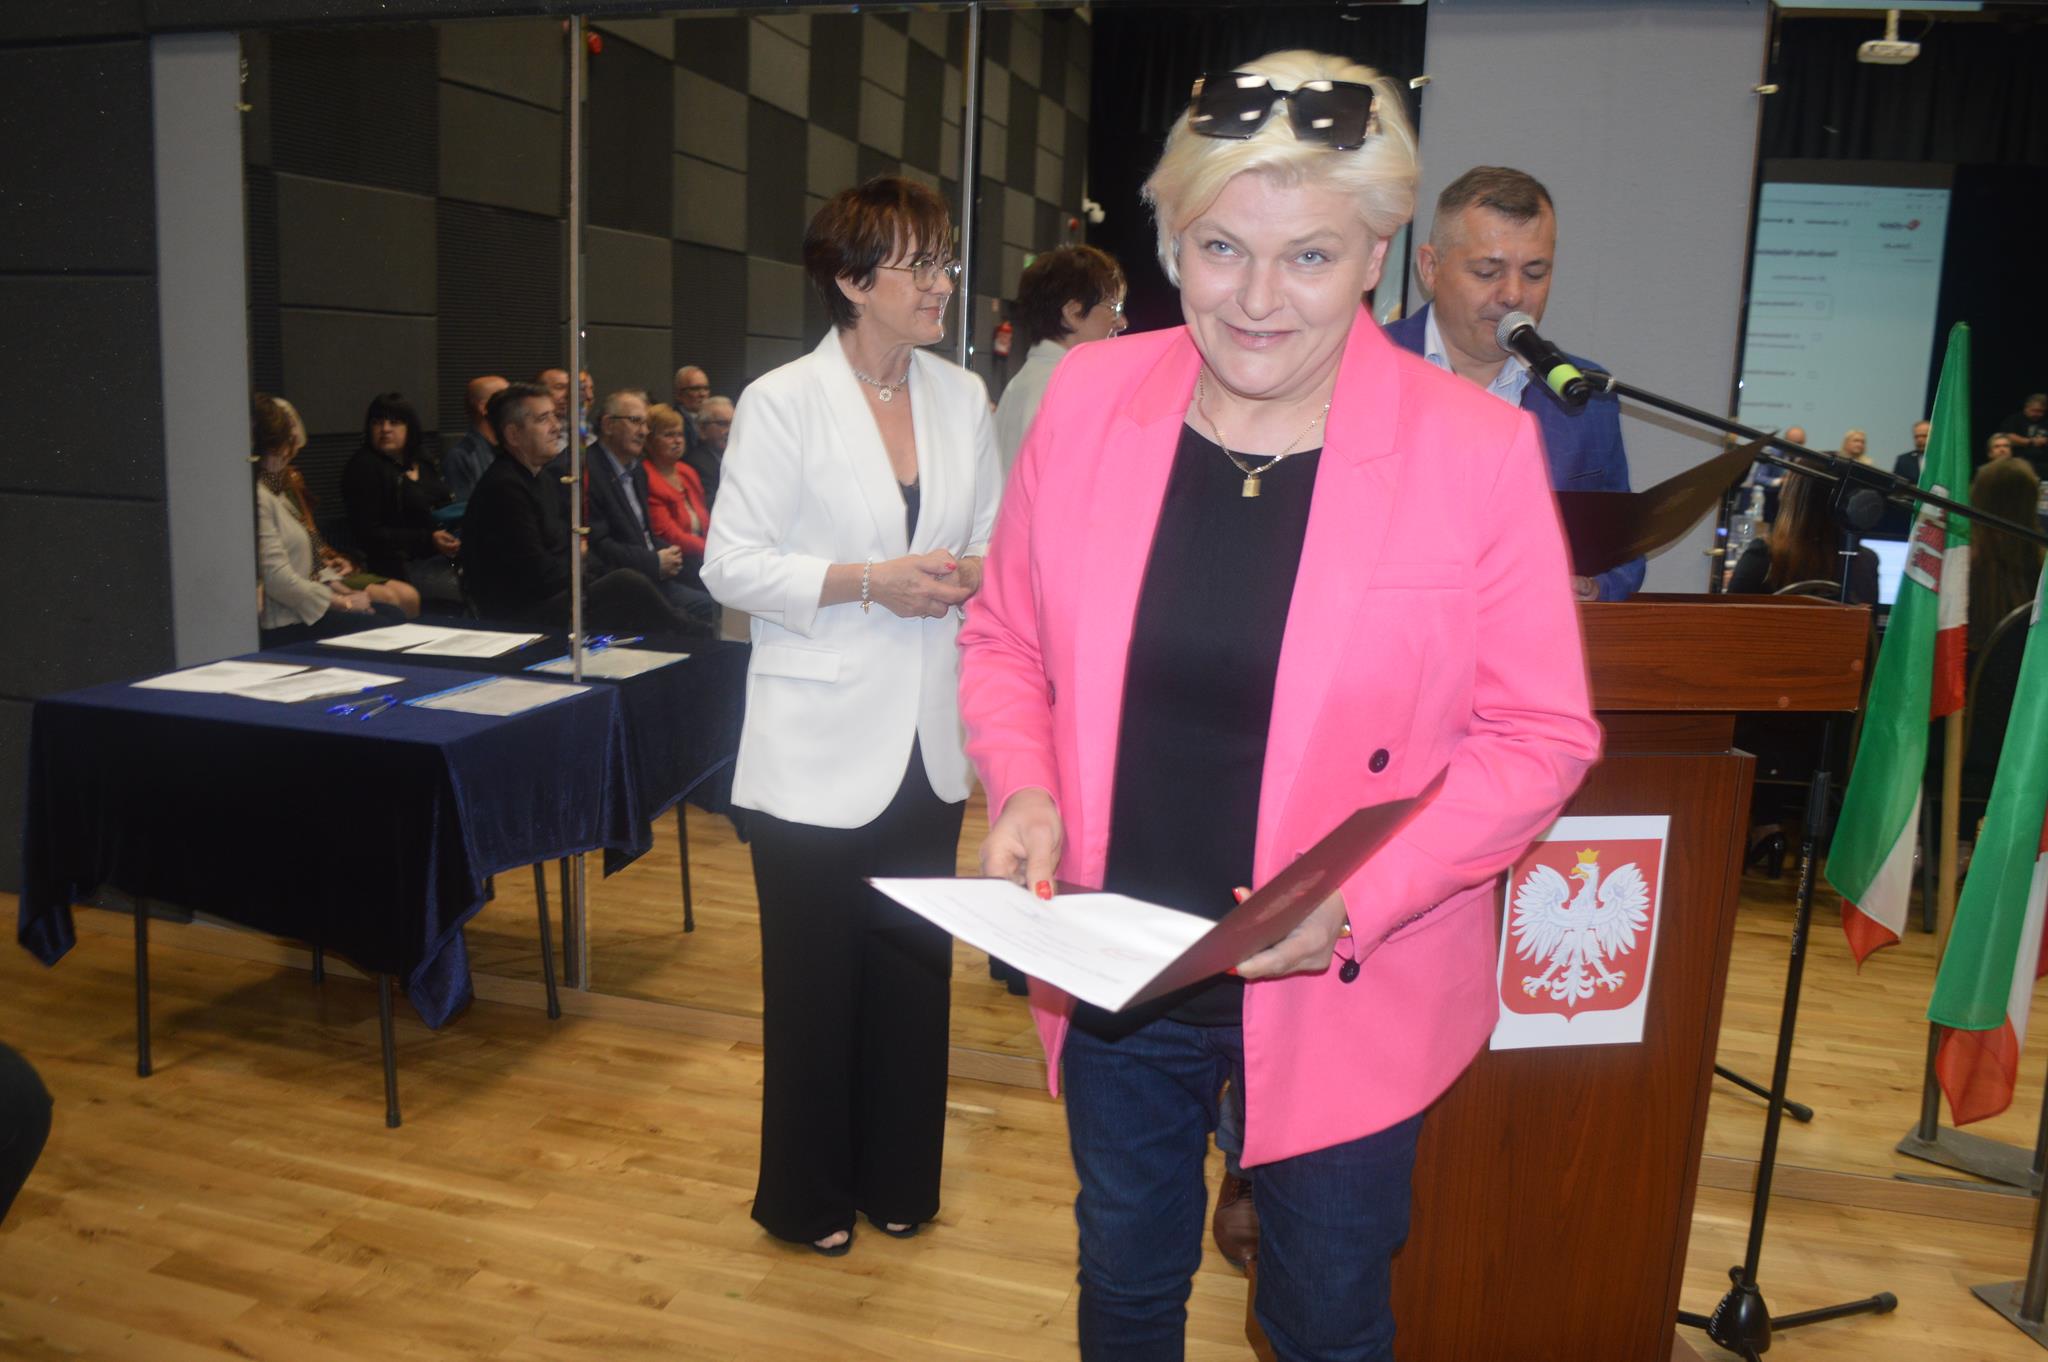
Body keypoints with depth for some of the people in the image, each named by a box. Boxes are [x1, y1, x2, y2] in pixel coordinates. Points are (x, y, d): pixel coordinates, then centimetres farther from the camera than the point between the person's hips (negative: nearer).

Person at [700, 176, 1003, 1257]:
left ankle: (896, 1179, 35)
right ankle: (805, 1196, 30)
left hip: (927, 741, 5)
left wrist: (969, 575, -9)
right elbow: (733, 566, -9)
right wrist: (870, 582, -19)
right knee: (814, 977, 9)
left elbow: (996, 540, 14)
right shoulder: (782, 404, -8)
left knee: (915, 966, 14)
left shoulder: (963, 398, 7)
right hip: (821, 746, -4)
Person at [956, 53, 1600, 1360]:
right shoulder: (1089, 395, -6)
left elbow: (1540, 736, -9)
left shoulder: (1480, 450, -15)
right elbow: (1006, 635, 6)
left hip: (1341, 999, -2)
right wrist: (1023, 788, -12)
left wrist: (1359, 894, -22)